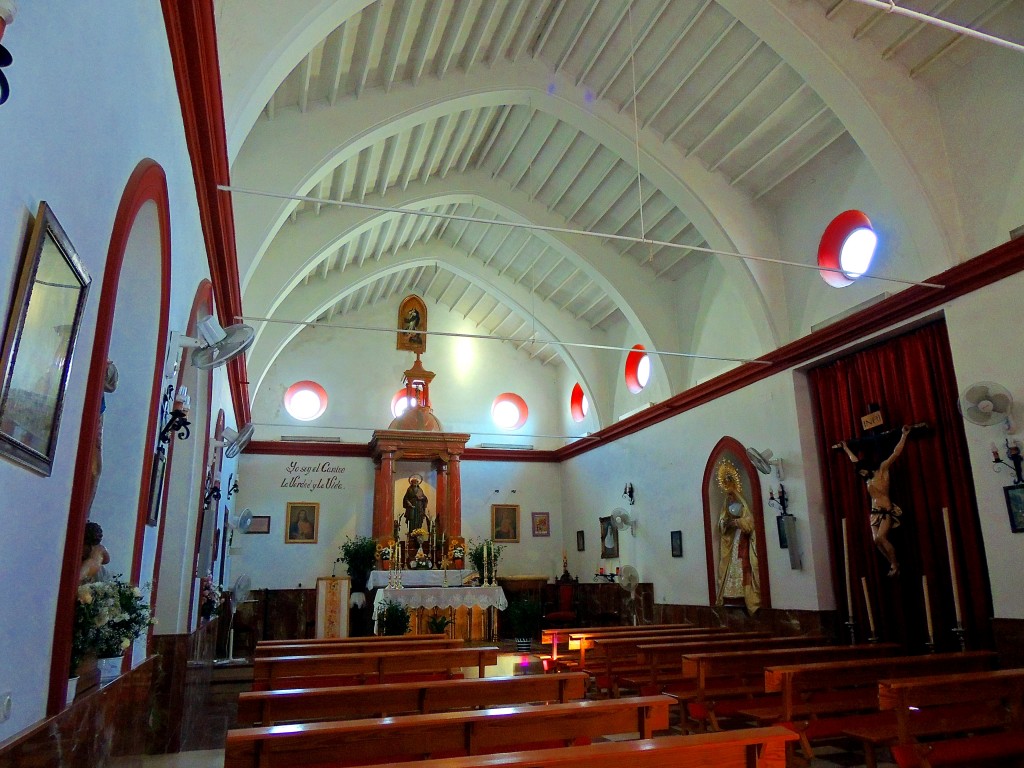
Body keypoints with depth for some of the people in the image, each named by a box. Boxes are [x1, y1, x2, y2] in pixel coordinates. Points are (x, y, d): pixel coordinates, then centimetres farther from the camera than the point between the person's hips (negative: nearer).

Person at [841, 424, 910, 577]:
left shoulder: (883, 469, -1)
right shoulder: (868, 478, 16)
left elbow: (895, 453, -7)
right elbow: (855, 461, 29)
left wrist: (904, 435, -10)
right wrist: (846, 448, 40)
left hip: (887, 511, -7)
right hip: (875, 512, 7)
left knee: (881, 537, -19)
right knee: (876, 540, -4)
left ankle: (895, 565, -9)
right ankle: (893, 565, 5)